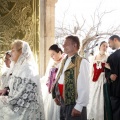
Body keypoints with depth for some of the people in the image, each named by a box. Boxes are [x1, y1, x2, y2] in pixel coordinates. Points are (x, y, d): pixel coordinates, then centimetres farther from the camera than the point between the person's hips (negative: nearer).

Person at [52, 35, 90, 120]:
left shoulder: (82, 62, -15)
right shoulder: (64, 61, 11)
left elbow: (84, 87, -19)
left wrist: (79, 106, -19)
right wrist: (56, 95, 11)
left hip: (74, 104, -7)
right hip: (63, 103, 8)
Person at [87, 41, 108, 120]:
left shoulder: (107, 57, -1)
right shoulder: (95, 57, 13)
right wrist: (91, 79, 12)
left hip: (102, 80, -5)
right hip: (94, 81, 5)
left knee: (100, 99, -2)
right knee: (92, 99, 10)